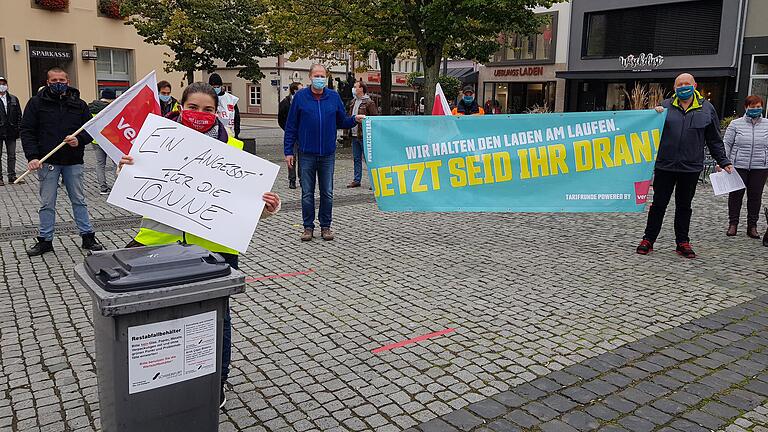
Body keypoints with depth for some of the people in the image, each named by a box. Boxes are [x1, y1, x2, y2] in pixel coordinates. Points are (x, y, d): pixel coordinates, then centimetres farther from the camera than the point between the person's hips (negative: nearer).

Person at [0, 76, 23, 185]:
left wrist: (18, 129, 1)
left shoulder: (13, 99, 10)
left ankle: (12, 177, 12)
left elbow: (19, 115, 9)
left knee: (12, 156, 6)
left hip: (11, 131, 3)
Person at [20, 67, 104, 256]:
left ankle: (87, 236, 16)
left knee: (79, 201, 8)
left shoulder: (79, 104, 7)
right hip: (48, 161, -1)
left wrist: (79, 140, -12)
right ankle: (45, 240, 16)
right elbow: (27, 131, -1)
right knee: (47, 204, 6)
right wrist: (32, 156, -13)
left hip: (73, 162, 1)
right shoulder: (37, 102, 2)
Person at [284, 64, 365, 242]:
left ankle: (325, 226, 19)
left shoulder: (334, 97, 6)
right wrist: (288, 151, -3)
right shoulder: (300, 97, 0)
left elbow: (342, 121, 12)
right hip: (306, 154, -1)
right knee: (307, 193, 6)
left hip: (328, 154, 2)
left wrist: (355, 119, -9)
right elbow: (291, 126, 1)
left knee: (327, 193, 7)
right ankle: (308, 227, 16)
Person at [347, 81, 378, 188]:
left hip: (365, 136, -8)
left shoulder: (369, 102, -9)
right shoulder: (353, 102, 15)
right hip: (354, 135, 8)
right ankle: (356, 180, 19)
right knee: (356, 159, 12)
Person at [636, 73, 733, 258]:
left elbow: (715, 140, 10)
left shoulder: (706, 108, 5)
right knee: (658, 204, 5)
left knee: (684, 206, 12)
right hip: (665, 165, -1)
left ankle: (682, 243, 20)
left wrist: (724, 162, 6)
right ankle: (648, 239, 14)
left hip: (691, 167, 1)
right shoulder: (666, 105, 4)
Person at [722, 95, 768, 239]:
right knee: (736, 195, 3)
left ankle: (752, 226, 16)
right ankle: (733, 224, 14)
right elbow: (726, 144, 2)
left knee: (755, 196, 7)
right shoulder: (736, 124, 3)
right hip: (738, 166, -1)